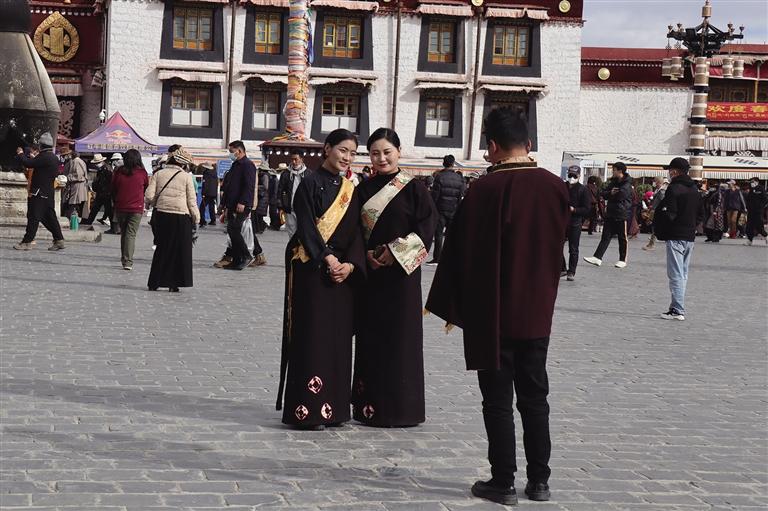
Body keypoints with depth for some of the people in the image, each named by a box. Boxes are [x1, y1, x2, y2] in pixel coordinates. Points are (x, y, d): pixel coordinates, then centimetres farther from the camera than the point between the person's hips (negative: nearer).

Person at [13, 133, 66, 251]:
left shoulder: (44, 157, -17)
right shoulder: (54, 158, 12)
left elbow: (28, 164, -18)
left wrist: (20, 154, -1)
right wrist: (34, 158, 23)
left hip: (39, 193, -9)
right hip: (49, 192, 9)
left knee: (33, 217, -6)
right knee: (49, 217, 12)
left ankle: (27, 242, -4)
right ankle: (59, 240, 11)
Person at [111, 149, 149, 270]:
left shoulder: (119, 172, -2)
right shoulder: (142, 173, -6)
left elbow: (113, 189, 8)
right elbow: (147, 189, 8)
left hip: (120, 207, 2)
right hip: (136, 208, -2)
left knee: (123, 233, 15)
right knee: (131, 234, -3)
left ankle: (124, 259, 22)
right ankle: (128, 261, -12)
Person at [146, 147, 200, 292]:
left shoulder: (158, 174, 3)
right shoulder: (186, 177, -3)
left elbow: (149, 196, -2)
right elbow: (191, 201, -2)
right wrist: (196, 217, 9)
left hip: (161, 215, 3)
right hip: (181, 217, -3)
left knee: (161, 248, 13)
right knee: (179, 251, 7)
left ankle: (154, 283, 12)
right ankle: (174, 284, 6)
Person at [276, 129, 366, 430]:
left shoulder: (350, 190, 15)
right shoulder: (311, 183, -3)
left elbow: (355, 233, 10)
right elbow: (306, 227, -11)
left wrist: (350, 264, -6)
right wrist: (328, 258, -19)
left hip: (342, 270, 6)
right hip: (312, 269, -6)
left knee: (338, 337, 6)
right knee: (312, 335, -7)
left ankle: (332, 407, 12)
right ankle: (308, 410, -4)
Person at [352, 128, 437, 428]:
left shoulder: (413, 188, -2)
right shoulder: (364, 190, 10)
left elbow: (428, 225, -8)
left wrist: (395, 252, -14)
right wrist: (366, 254, -7)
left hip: (401, 271, -4)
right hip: (370, 269, 4)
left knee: (400, 333, -2)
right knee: (370, 334, 5)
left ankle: (400, 405, 6)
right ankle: (370, 404, 12)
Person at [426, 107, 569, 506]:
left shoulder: (484, 190, -15)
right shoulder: (554, 187, -2)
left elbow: (460, 252, -9)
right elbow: (558, 245, 10)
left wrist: (451, 307, 1)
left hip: (492, 313, -4)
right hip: (537, 312, 4)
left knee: (498, 401, 4)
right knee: (534, 397, 14)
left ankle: (503, 483, 8)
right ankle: (539, 481, 17)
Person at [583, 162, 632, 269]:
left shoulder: (627, 184, -8)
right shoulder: (612, 181, 14)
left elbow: (622, 194, -22)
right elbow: (604, 194, 9)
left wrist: (611, 195, -4)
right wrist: (611, 193, -12)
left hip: (622, 214, -7)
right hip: (610, 214, 7)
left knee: (622, 238, 4)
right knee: (606, 236, 3)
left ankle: (623, 260, 13)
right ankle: (597, 258, 0)